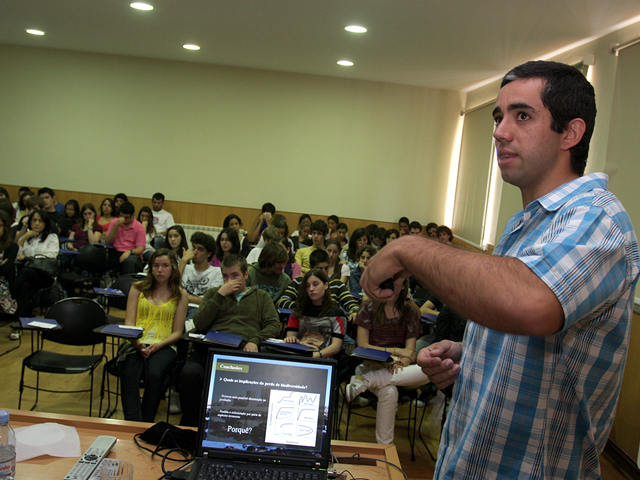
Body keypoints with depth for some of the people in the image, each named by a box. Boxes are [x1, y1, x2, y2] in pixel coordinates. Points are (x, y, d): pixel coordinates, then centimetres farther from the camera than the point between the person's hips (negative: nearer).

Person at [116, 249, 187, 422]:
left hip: (163, 345, -1)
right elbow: (128, 323, 9)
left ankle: (146, 424, -23)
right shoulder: (138, 288, 16)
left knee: (155, 373, -34)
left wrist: (158, 345, -12)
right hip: (136, 343, 1)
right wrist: (136, 342, -12)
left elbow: (177, 332, 7)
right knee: (129, 374, -32)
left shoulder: (180, 295, 11)